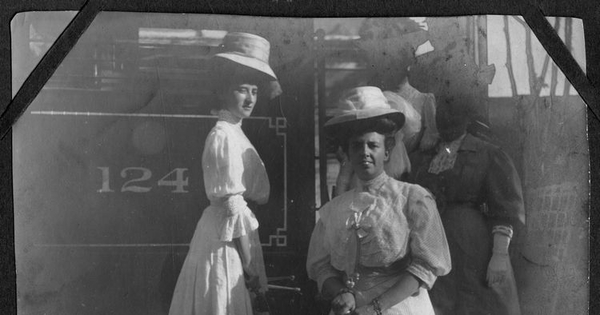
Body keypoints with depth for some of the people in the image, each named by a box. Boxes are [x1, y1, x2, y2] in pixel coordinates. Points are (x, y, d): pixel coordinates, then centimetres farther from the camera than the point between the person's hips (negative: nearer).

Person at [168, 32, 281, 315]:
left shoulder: (232, 133, 12)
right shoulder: (226, 137, -16)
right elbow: (232, 206, -19)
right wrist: (250, 267, -16)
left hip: (223, 231, 9)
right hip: (227, 241, -9)